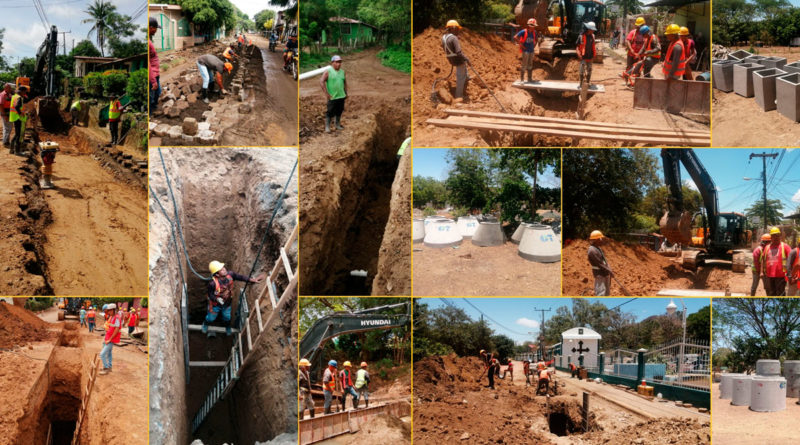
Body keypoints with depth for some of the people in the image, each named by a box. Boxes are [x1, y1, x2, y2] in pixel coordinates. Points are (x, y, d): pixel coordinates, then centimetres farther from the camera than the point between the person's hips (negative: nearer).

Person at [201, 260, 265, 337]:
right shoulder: (212, 283, -41)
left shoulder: (230, 274, -29)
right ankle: (205, 324, 62)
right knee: (211, 318, 26)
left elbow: (240, 277, -13)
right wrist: (217, 299, -40)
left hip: (227, 302, 4)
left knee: (227, 317, 30)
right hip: (215, 304, -4)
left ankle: (227, 328, 64)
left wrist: (252, 280, -16)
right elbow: (210, 294, -23)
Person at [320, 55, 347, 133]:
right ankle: (327, 127, 6)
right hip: (332, 97, -5)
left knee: (339, 111, 13)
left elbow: (345, 82, 21)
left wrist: (346, 92, 15)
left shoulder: (342, 71, 8)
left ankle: (338, 125, 27)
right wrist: (326, 93, -15)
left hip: (341, 96, 5)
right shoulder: (328, 71, -9)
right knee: (330, 112, -3)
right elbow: (321, 82, -13)